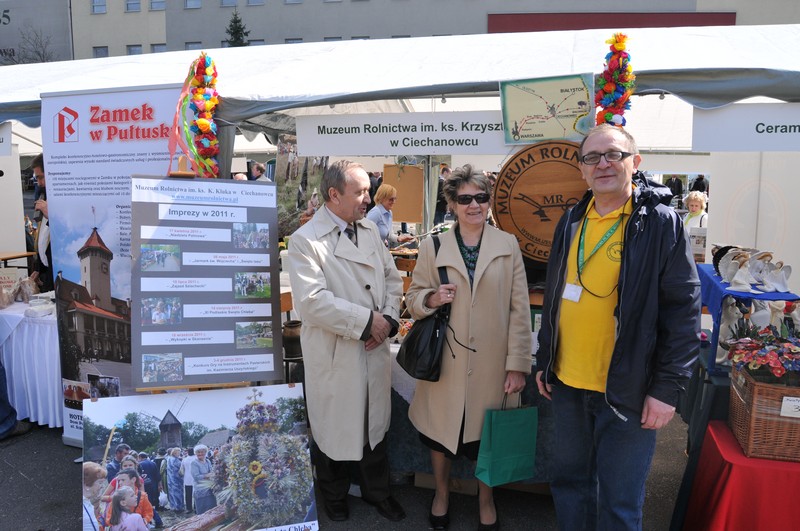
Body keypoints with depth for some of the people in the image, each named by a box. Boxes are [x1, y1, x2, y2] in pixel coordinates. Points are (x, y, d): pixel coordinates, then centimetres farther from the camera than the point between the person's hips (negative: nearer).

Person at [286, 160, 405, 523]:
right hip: (334, 355, -5)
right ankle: (334, 497, 40)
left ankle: (377, 491, 43)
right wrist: (367, 320, -20)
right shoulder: (305, 240, -15)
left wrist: (388, 319, -7)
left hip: (374, 350, 6)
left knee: (375, 424, 20)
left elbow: (392, 279, 10)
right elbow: (312, 302, -25)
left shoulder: (370, 230, 6)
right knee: (333, 428, 14)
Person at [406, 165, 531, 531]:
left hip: (491, 362, 0)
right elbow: (413, 297, 6)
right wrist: (431, 298, -17)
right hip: (446, 360, 0)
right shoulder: (432, 246, -1)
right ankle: (441, 493, 41)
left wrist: (517, 363, -5)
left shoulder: (508, 245, -1)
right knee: (441, 429, 13)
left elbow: (520, 309, -2)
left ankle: (485, 500, 41)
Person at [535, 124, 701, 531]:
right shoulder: (571, 222, 7)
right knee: (569, 483, 19)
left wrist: (668, 388, -13)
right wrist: (544, 361, 13)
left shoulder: (661, 223, -9)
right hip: (566, 383, 5)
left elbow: (684, 312, -10)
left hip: (627, 390, -5)